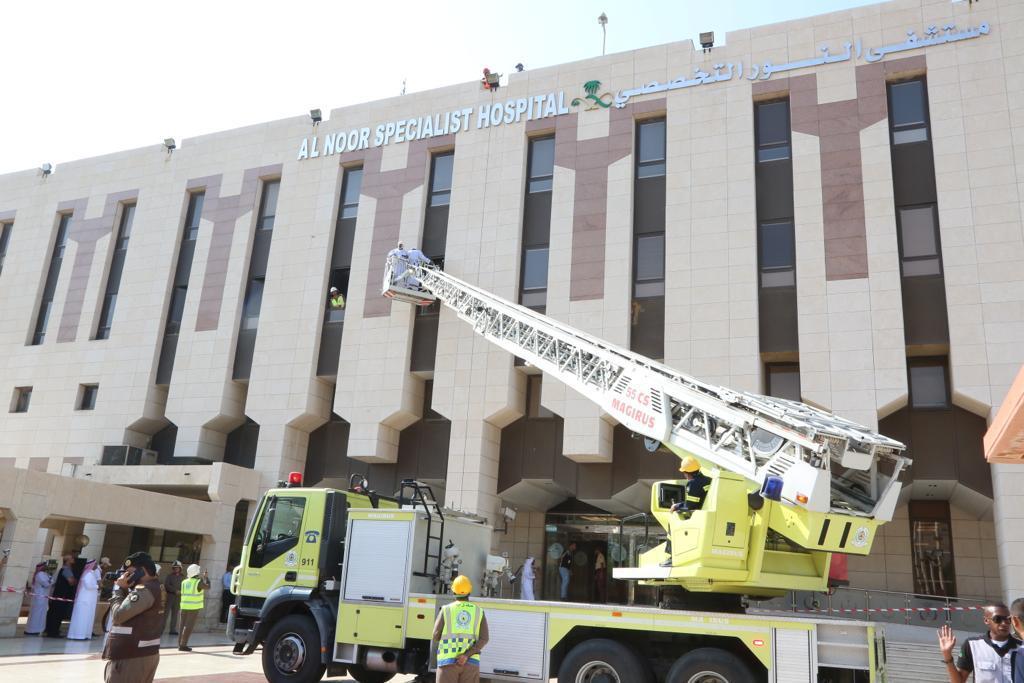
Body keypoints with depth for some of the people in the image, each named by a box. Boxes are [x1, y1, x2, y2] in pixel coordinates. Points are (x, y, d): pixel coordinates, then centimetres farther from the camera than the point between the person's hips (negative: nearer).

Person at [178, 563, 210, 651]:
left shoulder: (184, 582, 7)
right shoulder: (198, 582, -9)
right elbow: (207, 587, 3)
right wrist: (206, 577, 15)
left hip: (184, 606, 6)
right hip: (194, 607, -6)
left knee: (183, 625, 12)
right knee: (188, 627, -4)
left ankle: (180, 644, 16)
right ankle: (183, 645, -6)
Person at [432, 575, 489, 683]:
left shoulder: (446, 610, 3)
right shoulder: (479, 611, 8)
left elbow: (436, 637, 0)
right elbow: (484, 639, -4)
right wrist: (466, 656, -12)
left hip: (448, 661, -2)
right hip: (470, 662, 2)